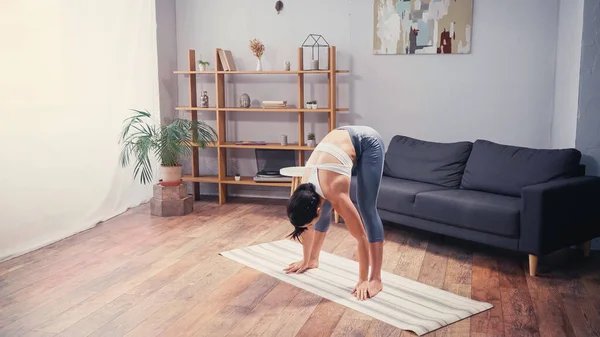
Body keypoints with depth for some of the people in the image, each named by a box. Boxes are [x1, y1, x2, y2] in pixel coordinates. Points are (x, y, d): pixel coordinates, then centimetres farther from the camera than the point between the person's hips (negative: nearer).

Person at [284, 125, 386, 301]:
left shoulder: (335, 195, -34)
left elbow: (361, 238, -27)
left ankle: (376, 279, -8)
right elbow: (307, 228, 3)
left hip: (368, 143, -6)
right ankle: (314, 260, 24)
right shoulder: (305, 191, -16)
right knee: (326, 209, 6)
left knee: (367, 210, -11)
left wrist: (363, 280, -20)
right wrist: (306, 260, 13)